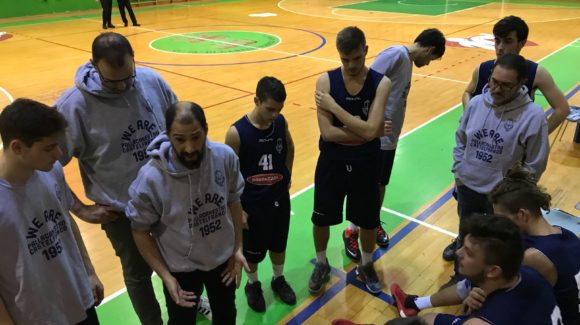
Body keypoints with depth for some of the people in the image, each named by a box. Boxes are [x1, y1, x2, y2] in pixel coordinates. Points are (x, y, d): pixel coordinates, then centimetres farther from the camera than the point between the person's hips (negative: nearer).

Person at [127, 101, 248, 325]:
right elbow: (140, 231, -14)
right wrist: (166, 276, -15)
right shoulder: (151, 178, -29)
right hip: (181, 269, -3)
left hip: (223, 258, 3)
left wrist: (238, 248, -1)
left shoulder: (226, 157, -21)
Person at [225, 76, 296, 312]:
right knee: (252, 249, 17)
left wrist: (286, 178, 9)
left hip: (280, 198, 4)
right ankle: (253, 285, 44)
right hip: (252, 203, -4)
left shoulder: (281, 123, -10)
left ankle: (279, 280, 48)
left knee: (279, 243, 23)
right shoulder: (237, 133, -24)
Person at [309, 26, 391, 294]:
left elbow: (370, 130, -26)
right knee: (321, 219, 15)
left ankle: (366, 266, 45)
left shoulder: (381, 83, -13)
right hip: (331, 163, 0)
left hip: (365, 164, 0)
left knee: (368, 221, 17)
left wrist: (333, 105, -22)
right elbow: (328, 132, -19)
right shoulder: (326, 81, -12)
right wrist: (362, 131, -20)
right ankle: (321, 265, 42)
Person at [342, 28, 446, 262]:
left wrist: (393, 130, 9)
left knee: (381, 185, 21)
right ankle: (351, 233, 22)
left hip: (390, 137, 9)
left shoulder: (408, 60, 14)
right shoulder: (396, 54, -14)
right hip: (376, 137, -8)